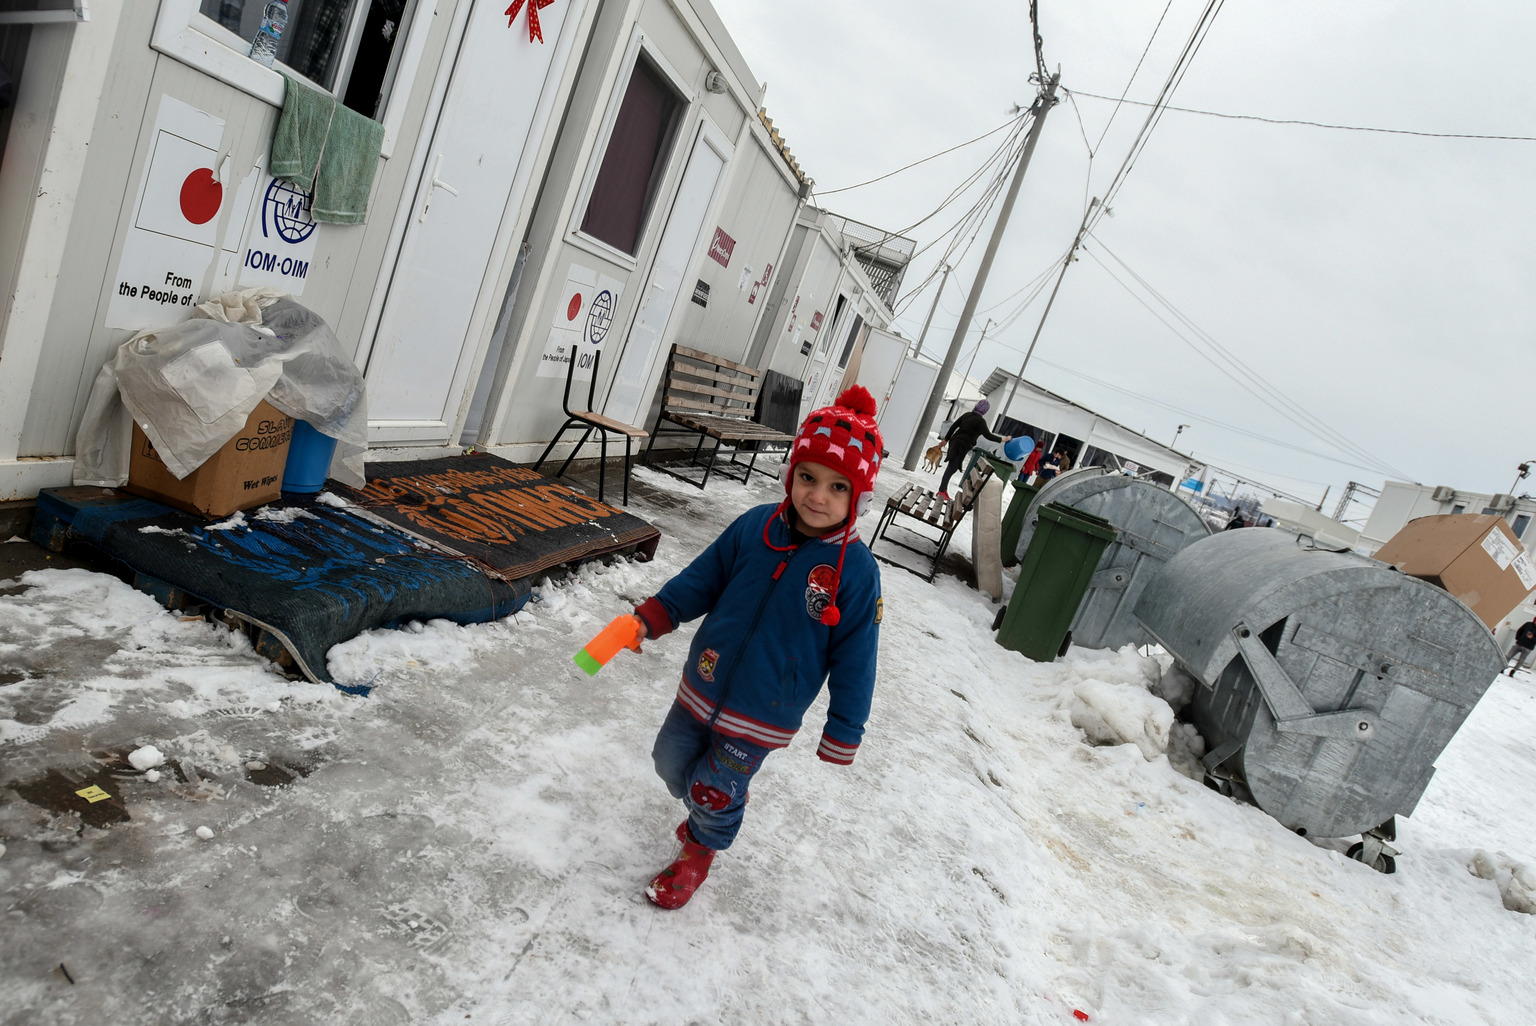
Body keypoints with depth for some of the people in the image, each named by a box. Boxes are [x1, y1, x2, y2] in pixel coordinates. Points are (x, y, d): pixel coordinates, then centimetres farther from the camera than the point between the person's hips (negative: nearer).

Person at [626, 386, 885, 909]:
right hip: (703, 687, 4)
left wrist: (843, 732, -7)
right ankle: (714, 807, 52)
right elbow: (701, 580, 2)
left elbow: (854, 659, -12)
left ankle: (699, 852, 43)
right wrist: (651, 617, -8)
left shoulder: (856, 571, -19)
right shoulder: (754, 527, -11)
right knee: (671, 761, 21)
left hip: (763, 716, -4)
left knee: (715, 796, 9)